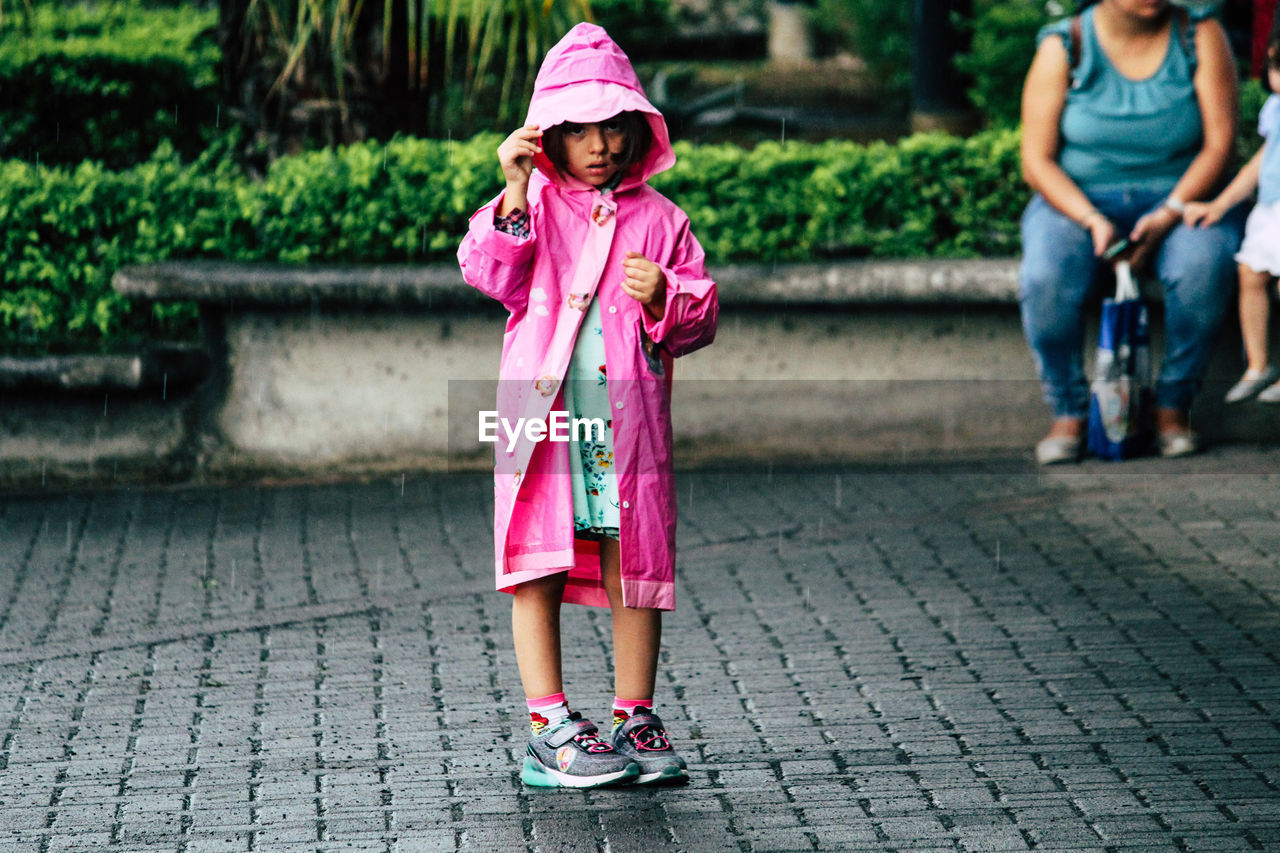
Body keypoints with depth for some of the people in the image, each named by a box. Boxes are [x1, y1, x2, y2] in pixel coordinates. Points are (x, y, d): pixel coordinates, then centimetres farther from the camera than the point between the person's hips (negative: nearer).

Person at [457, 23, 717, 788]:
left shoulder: (659, 219, 8)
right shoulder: (534, 205, 5)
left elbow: (701, 317, 8)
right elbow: (493, 275, -10)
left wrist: (667, 296, -12)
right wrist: (514, 195, -18)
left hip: (629, 424, 1)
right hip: (543, 421, -1)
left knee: (633, 575, 6)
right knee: (537, 574, -1)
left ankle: (635, 718, 16)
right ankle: (550, 727, 5)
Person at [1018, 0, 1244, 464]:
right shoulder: (1064, 47, -6)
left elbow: (1219, 143, -7)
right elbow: (1037, 161, -7)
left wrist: (1169, 215, -21)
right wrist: (1093, 221, -22)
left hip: (1179, 198, 0)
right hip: (1077, 199, 0)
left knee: (1203, 268, -34)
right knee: (1045, 279, -32)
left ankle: (1173, 405, -15)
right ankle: (1068, 412, -12)